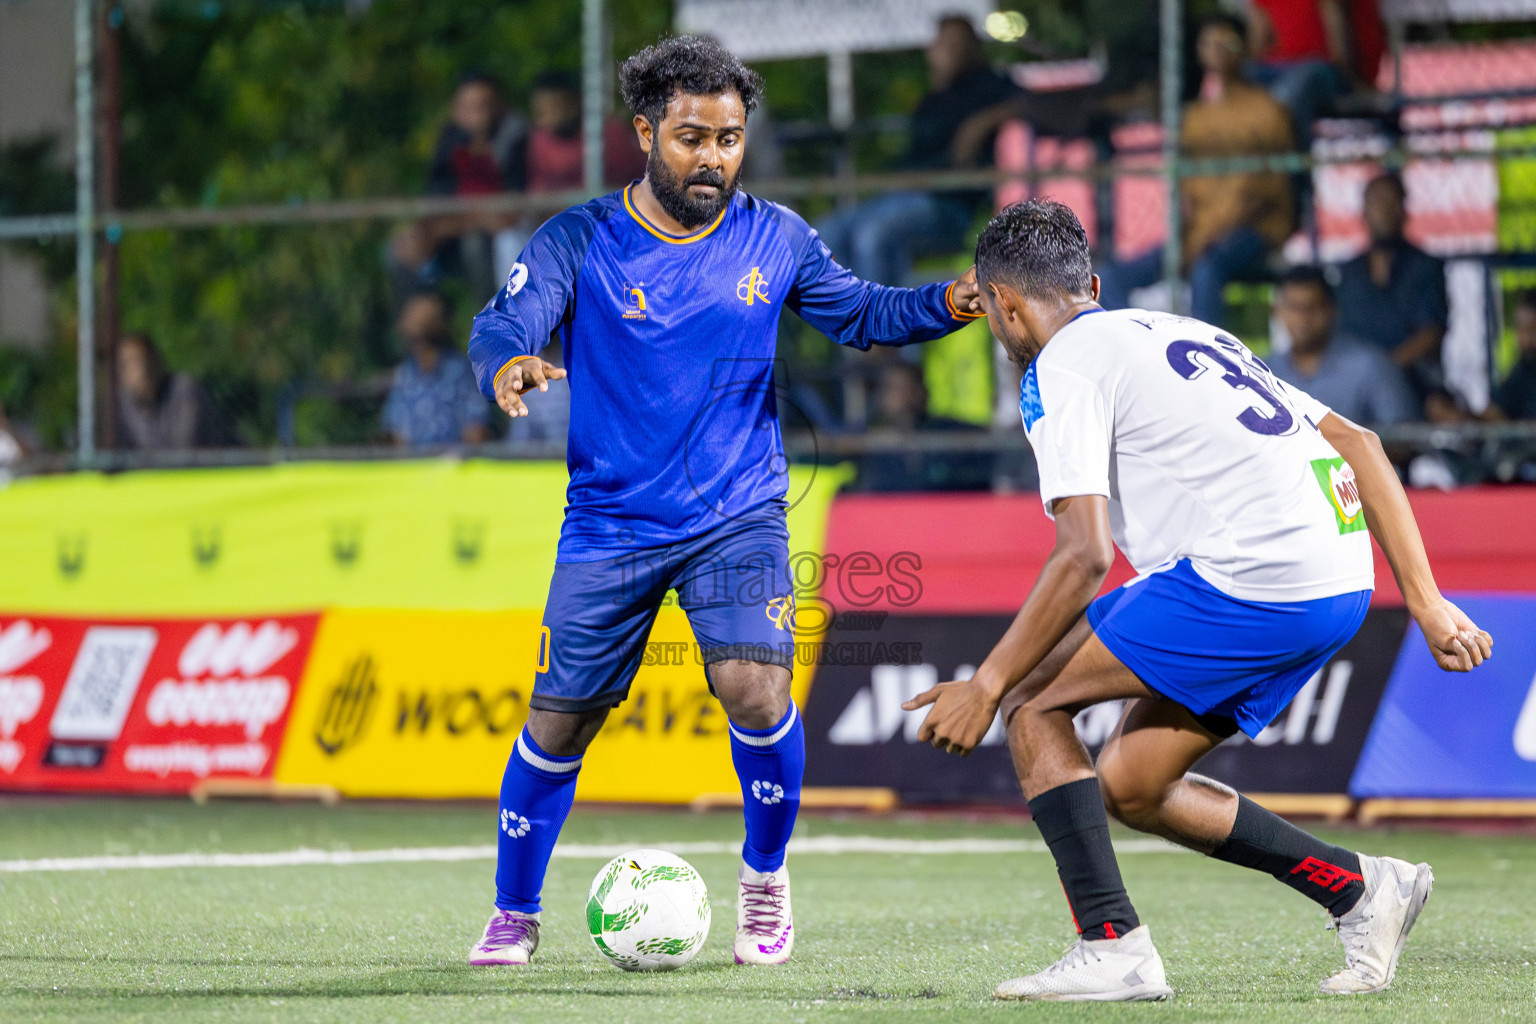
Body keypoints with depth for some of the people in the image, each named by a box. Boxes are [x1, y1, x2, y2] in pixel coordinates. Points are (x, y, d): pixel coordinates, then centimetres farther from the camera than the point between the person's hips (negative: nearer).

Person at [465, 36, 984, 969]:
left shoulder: (774, 238, 1)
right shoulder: (578, 243, -7)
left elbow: (858, 312, 10)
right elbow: (504, 325, -19)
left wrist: (947, 304, -8)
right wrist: (509, 364, -43)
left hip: (738, 516, 0)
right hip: (612, 525, 0)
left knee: (755, 688, -20)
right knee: (558, 723, 3)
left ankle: (765, 876, 6)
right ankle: (515, 917, 24)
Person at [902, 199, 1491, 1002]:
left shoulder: (1062, 367, 0)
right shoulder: (1183, 334, 26)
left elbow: (1084, 556, -12)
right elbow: (1358, 445, 23)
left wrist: (988, 685, -6)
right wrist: (1426, 603, 20)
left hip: (1249, 573, -9)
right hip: (1339, 582, 9)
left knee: (1032, 701, 3)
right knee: (1128, 788, 16)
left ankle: (1111, 949, -4)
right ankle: (1359, 888, 18)